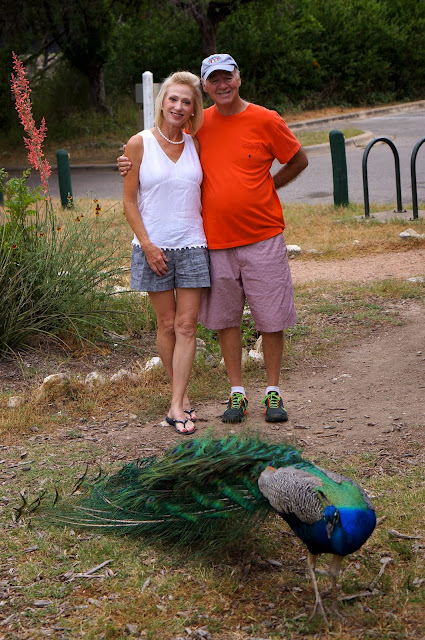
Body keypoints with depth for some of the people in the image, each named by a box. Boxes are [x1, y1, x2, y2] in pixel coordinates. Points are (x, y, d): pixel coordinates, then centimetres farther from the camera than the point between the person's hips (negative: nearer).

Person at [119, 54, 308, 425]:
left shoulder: (265, 120, -4)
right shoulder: (200, 124, 5)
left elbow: (299, 160, 9)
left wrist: (267, 188, 3)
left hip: (263, 237, -3)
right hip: (216, 239, 3)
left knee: (271, 318, 2)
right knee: (226, 318, 7)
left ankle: (273, 393, 15)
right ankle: (237, 393, 18)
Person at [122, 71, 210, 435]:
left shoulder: (195, 145, 5)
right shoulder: (140, 144, -3)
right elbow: (130, 200, -2)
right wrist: (147, 245, -9)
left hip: (192, 245, 2)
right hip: (154, 247, -2)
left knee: (187, 325, -3)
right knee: (167, 324, 5)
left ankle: (177, 405, -2)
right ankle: (182, 395, 19)